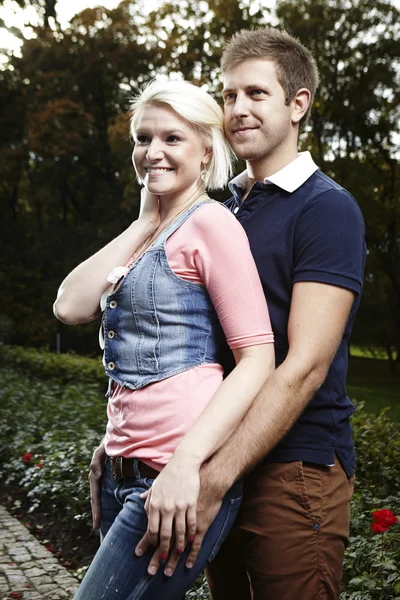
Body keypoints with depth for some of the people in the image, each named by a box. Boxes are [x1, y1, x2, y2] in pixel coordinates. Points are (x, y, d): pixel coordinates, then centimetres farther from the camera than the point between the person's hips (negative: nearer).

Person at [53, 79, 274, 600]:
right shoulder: (146, 235, 15)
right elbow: (70, 306, 1)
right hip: (124, 472, 8)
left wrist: (185, 463, -24)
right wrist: (145, 221, 1)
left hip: (178, 479, -8)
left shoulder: (210, 223, -9)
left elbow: (258, 358, -15)